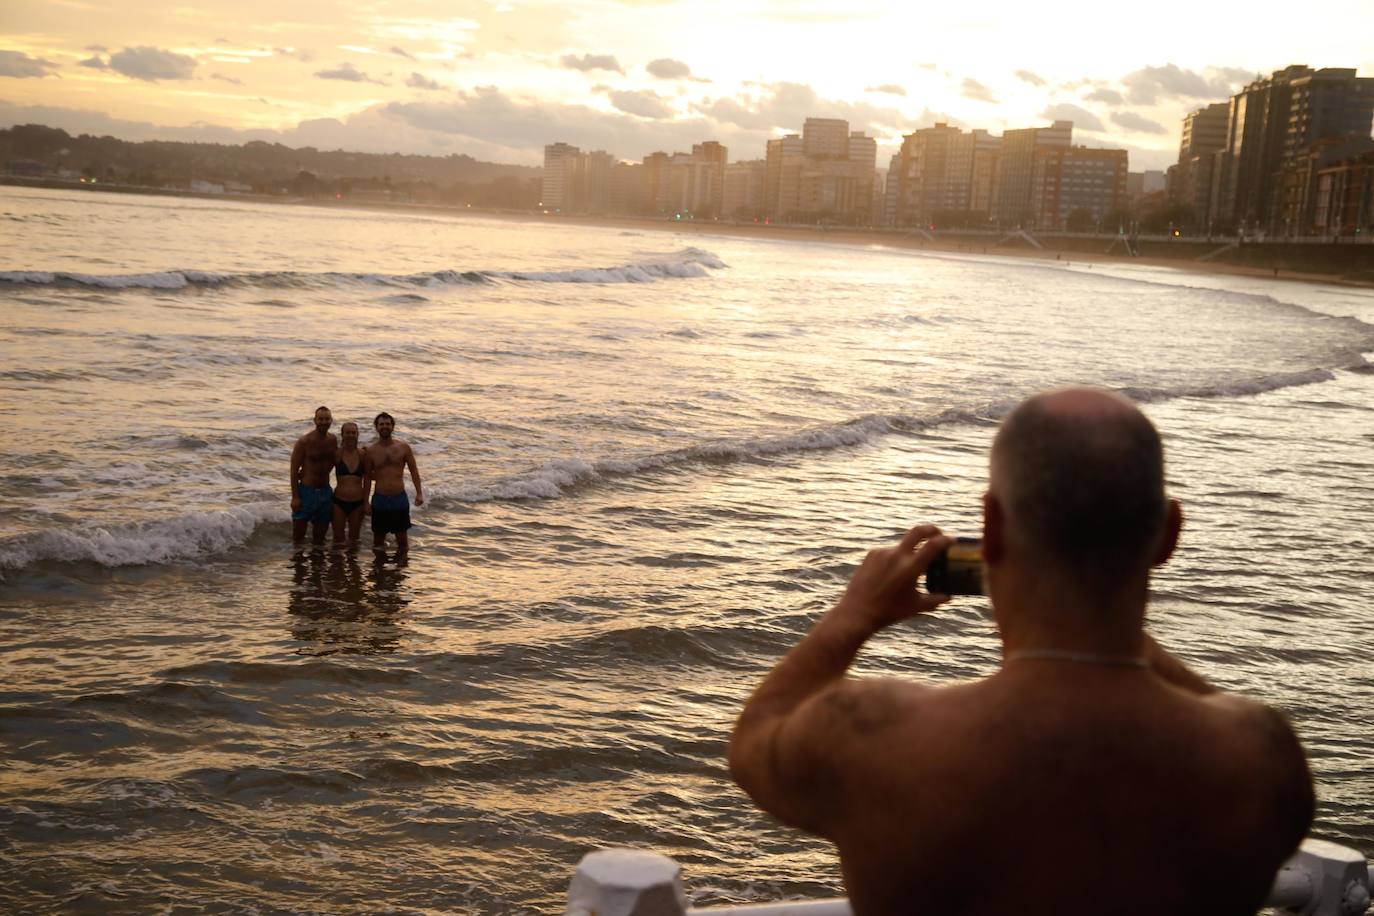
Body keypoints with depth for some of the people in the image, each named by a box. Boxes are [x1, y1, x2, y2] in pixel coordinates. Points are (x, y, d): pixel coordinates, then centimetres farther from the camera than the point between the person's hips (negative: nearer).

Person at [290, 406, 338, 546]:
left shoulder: (332, 440, 2)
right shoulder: (304, 442, -13)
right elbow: (294, 470, -12)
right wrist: (295, 497, -16)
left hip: (325, 491, 5)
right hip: (306, 491, -5)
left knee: (320, 536, 15)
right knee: (299, 536, 1)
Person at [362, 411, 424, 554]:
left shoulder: (404, 447, 1)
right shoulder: (370, 451, 1)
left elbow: (413, 470, 4)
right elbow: (367, 477, 6)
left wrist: (419, 493, -5)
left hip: (400, 498, 0)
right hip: (380, 500, 0)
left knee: (402, 538, 5)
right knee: (377, 543, 6)